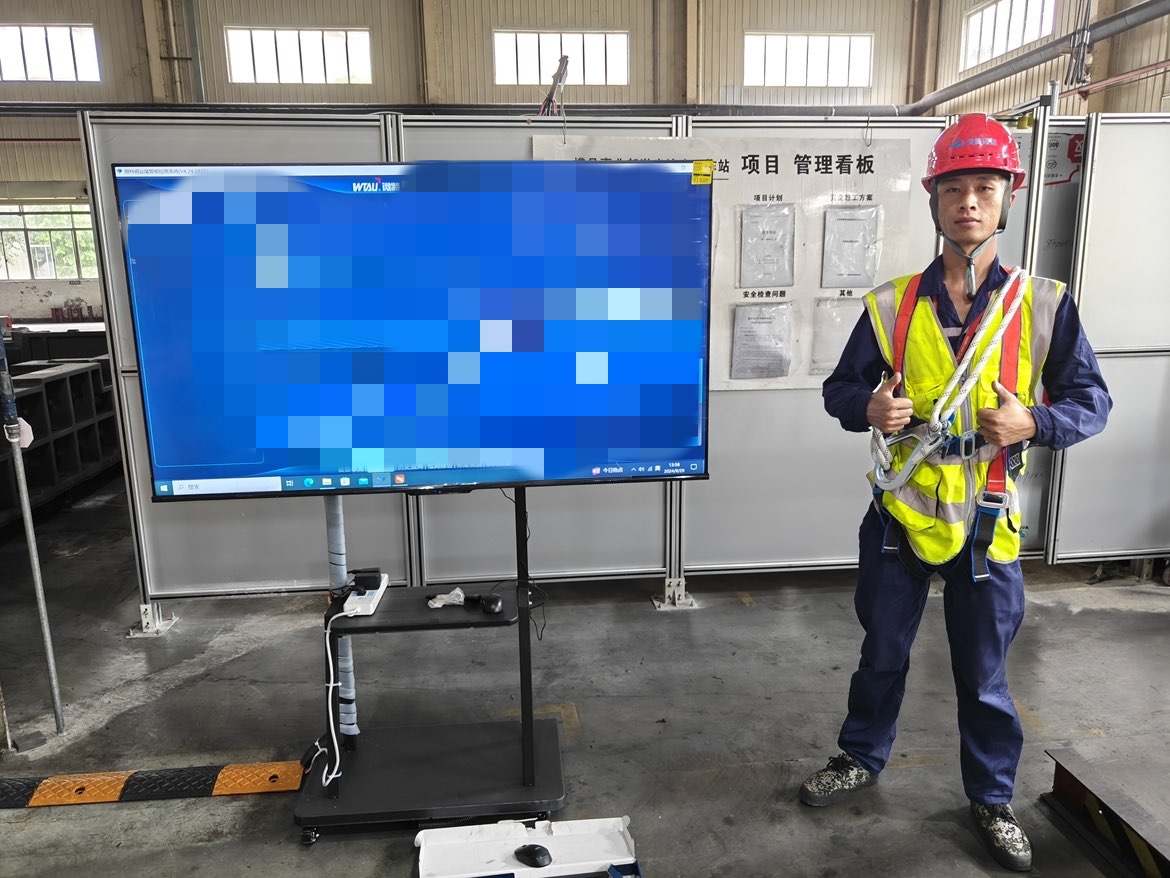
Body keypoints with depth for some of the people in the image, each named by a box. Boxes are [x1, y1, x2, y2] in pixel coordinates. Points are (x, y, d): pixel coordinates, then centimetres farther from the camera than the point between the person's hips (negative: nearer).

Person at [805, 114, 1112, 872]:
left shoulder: (1044, 304, -4)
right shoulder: (891, 305, -2)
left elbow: (1092, 401, 1)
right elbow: (840, 388, 4)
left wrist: (1033, 423, -19)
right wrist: (868, 407, -18)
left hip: (987, 519, -1)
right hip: (900, 511, 1)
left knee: (985, 672, 13)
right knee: (883, 652, 17)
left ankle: (992, 796, 36)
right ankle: (861, 758, 40)